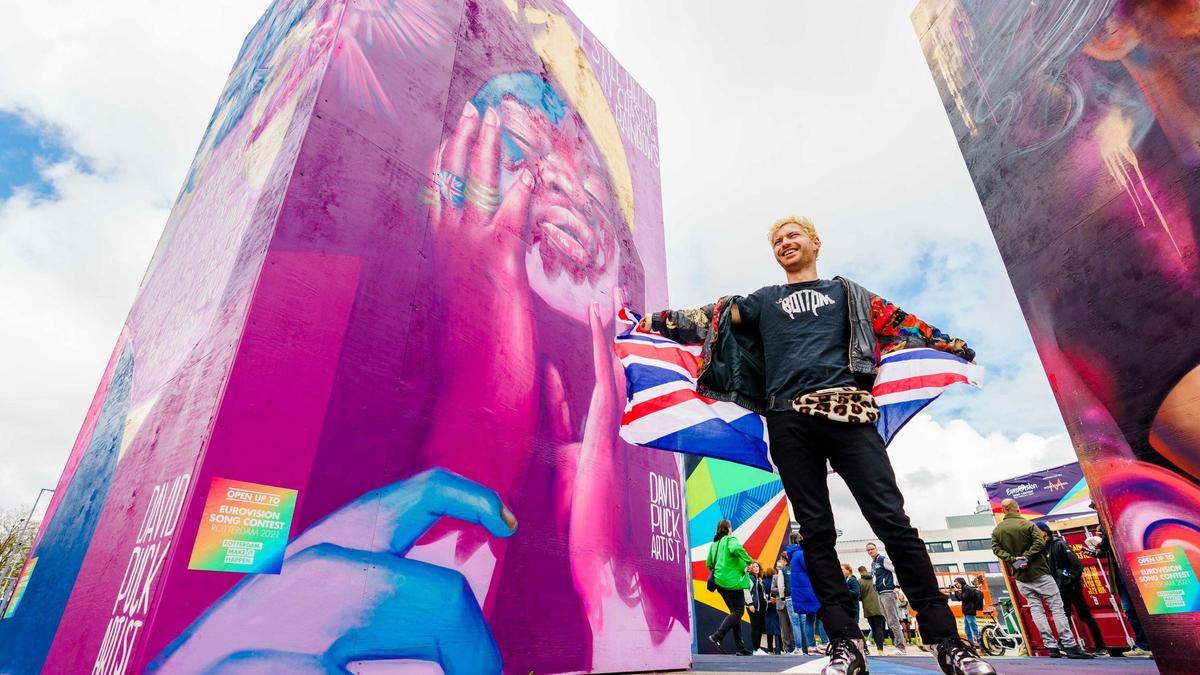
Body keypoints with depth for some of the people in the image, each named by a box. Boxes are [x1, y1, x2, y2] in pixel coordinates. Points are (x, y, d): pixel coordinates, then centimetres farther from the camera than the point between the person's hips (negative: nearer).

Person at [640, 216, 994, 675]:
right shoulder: (764, 300, 23)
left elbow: (897, 321, 20)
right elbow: (711, 318, 17)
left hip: (845, 409, -1)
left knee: (892, 520, -7)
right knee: (816, 532, 0)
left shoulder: (844, 291, 23)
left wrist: (955, 346, 16)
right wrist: (657, 321, 11)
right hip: (788, 420, 1)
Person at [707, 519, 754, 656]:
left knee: (734, 611, 14)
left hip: (720, 582, 8)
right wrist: (749, 560, -16)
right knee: (738, 612, -4)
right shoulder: (730, 539, -6)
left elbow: (709, 564, 17)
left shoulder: (714, 543, 16)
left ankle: (740, 647, 12)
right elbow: (736, 548, -29)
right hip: (733, 581, -8)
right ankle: (717, 636, -18)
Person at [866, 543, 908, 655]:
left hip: (888, 592, -9)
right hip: (880, 595, 9)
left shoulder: (883, 559, -7)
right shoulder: (873, 564, 17)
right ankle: (897, 644, 14)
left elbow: (897, 571, -11)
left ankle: (900, 647, -7)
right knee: (889, 621, 10)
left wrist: (896, 587, -16)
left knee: (893, 621, -9)